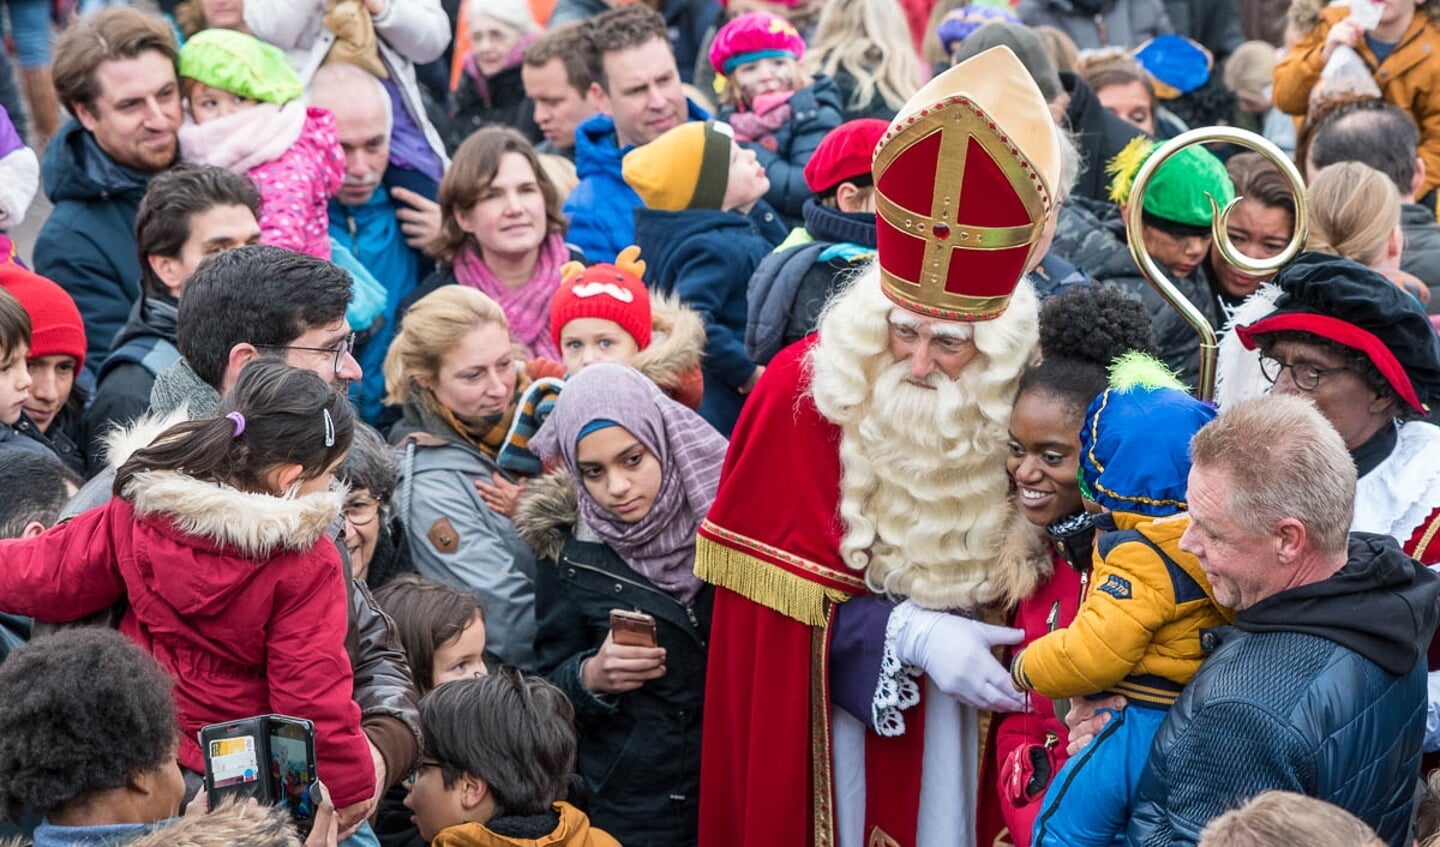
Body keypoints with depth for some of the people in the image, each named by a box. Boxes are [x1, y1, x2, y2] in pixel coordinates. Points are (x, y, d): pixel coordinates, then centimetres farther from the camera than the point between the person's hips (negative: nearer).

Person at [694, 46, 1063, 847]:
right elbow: (792, 590, -11)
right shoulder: (804, 391, -15)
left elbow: (1030, 579, 2)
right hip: (830, 715, -1)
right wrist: (911, 637, -21)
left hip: (963, 719, 1)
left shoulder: (1020, 408, -10)